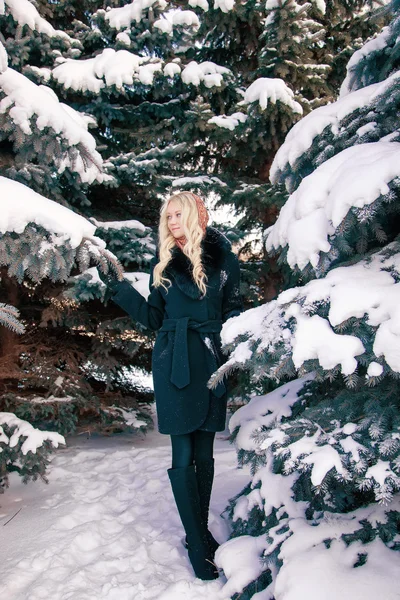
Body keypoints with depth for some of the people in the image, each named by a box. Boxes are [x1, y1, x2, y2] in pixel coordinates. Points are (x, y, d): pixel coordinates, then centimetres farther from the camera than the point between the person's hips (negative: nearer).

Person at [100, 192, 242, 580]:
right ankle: (197, 544, 12)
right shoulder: (163, 263, 7)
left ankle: (201, 532, 26)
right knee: (183, 456, 0)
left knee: (204, 453, 10)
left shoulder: (223, 258, 4)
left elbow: (232, 312, 9)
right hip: (174, 364, 0)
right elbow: (154, 317, 8)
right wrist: (122, 292, -3)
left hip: (211, 362, 0)